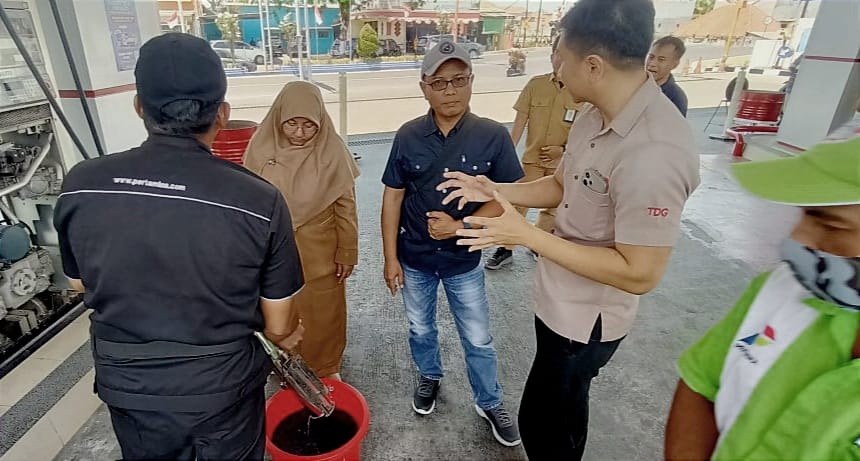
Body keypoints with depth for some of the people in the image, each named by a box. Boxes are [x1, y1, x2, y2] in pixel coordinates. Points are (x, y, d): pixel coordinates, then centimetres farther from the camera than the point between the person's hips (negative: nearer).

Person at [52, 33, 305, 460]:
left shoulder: (79, 186, -15)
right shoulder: (260, 201, -25)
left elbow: (81, 284, 4)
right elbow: (277, 325, -13)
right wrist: (284, 337, 10)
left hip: (126, 386, 3)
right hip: (223, 387, -2)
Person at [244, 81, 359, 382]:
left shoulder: (332, 150, -14)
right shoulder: (261, 146, -10)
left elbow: (346, 205, -7)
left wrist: (347, 252, -4)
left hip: (320, 251, -1)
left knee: (323, 312, 14)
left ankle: (327, 367, 39)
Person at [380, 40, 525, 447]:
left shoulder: (493, 136, -14)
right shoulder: (407, 137, -10)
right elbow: (392, 199, -5)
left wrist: (459, 226, -21)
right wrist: (390, 258, -5)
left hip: (464, 260, -1)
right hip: (414, 259, 2)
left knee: (478, 340, 15)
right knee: (420, 329, 23)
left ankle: (489, 403, 39)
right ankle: (429, 377, 52)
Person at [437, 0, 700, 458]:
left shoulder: (654, 153, -32)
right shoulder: (595, 115, -3)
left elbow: (639, 274, -29)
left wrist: (528, 236, -30)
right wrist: (494, 189, -5)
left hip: (586, 318, -8)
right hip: (562, 301, 8)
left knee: (540, 420, 13)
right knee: (562, 407, 31)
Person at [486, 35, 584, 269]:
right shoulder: (535, 84, -8)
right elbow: (520, 123, -4)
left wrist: (564, 149, -17)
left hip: (562, 164, 1)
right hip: (532, 159, 0)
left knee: (552, 208, 15)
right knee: (517, 204, 3)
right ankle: (506, 249, 19)